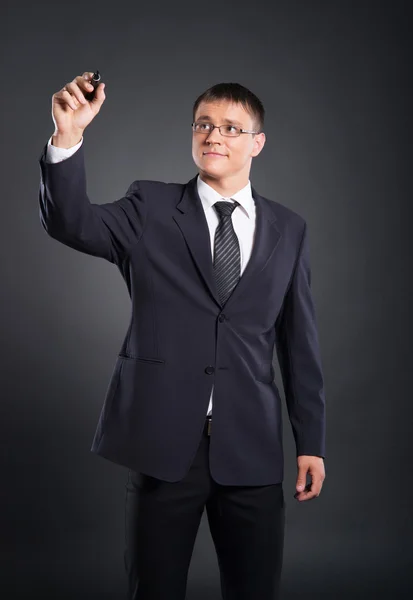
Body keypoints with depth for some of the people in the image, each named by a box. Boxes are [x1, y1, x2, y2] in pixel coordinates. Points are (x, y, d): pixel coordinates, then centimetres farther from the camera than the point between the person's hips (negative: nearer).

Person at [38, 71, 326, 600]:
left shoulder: (288, 229, 8)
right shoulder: (150, 209, 4)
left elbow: (300, 341, 8)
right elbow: (69, 222, -13)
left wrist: (311, 441, 8)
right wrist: (68, 135, -29)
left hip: (251, 447, 2)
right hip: (163, 441, -1)